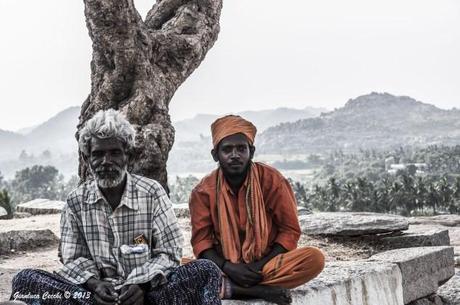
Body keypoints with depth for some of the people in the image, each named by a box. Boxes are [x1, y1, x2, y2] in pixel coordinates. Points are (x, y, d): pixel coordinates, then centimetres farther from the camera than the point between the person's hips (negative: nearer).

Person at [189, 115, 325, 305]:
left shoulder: (272, 181, -6)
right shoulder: (203, 191, -4)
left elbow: (290, 230, -3)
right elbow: (201, 240, -4)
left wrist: (262, 266, -17)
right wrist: (228, 268, -22)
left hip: (266, 264, 0)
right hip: (225, 268, 0)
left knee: (315, 259, -27)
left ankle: (229, 287, -27)